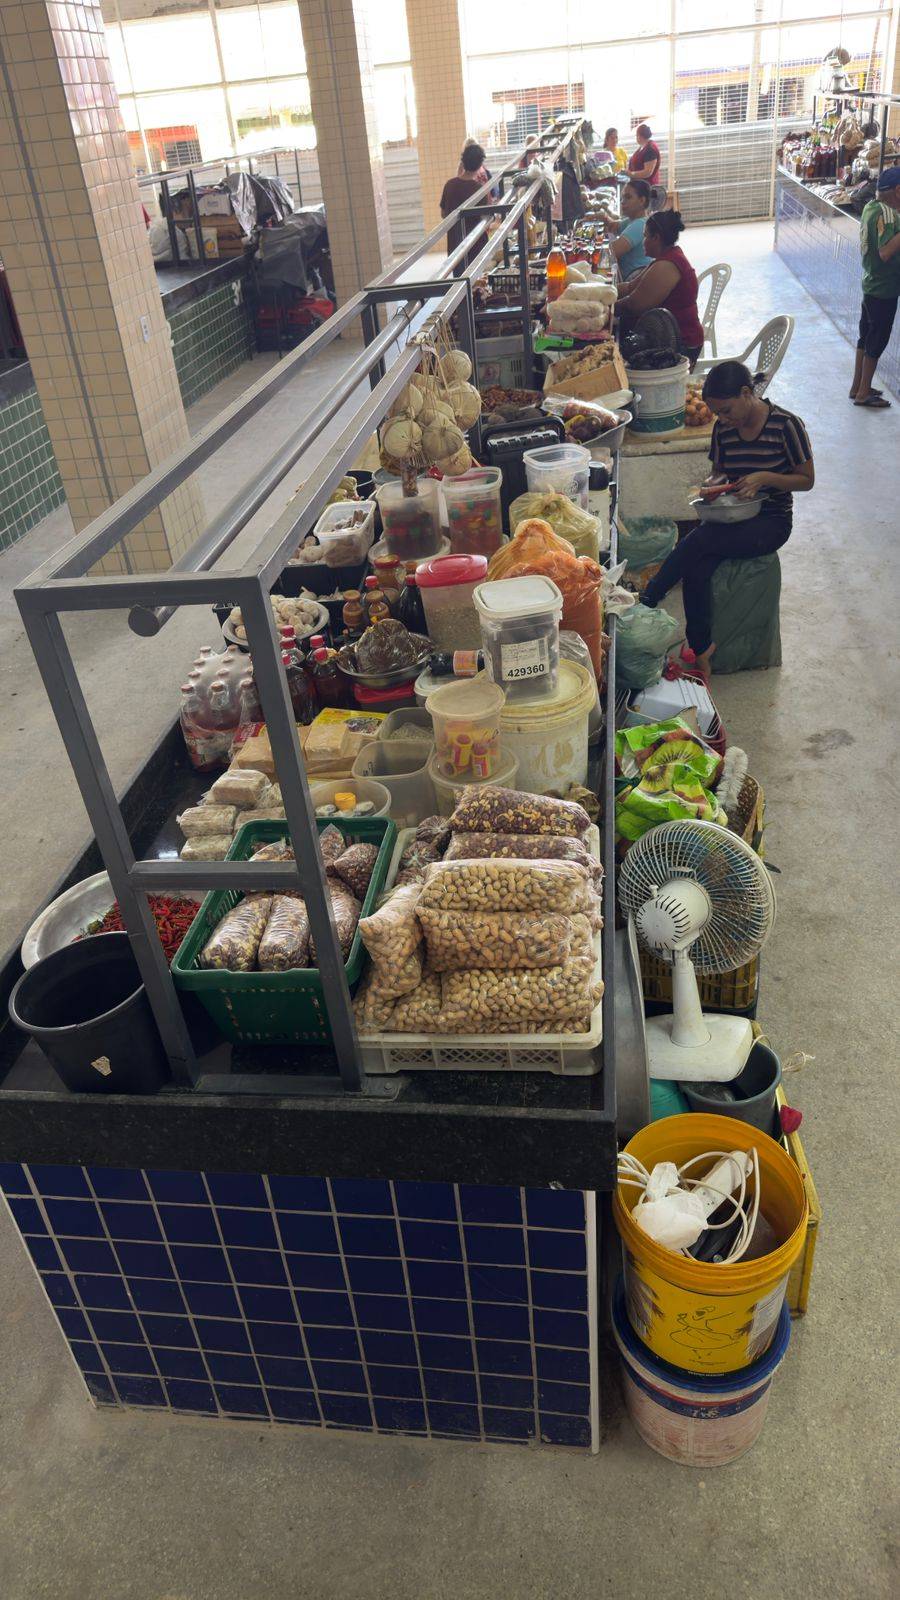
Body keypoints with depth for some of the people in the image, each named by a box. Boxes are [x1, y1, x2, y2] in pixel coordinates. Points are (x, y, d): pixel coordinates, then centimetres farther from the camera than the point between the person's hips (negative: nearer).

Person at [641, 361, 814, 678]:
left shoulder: (785, 425, -9)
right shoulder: (722, 429, 5)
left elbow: (807, 479, -2)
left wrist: (764, 477, -19)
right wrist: (713, 483, -4)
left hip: (771, 522, -4)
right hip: (730, 517, 4)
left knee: (698, 541, -32)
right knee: (696, 570, -28)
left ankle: (646, 603, -22)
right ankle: (701, 652, -20)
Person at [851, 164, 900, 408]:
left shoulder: (871, 206, 4)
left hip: (871, 283, 9)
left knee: (867, 336, 17)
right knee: (877, 341, 1)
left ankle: (858, 386, 27)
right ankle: (864, 394, 9)